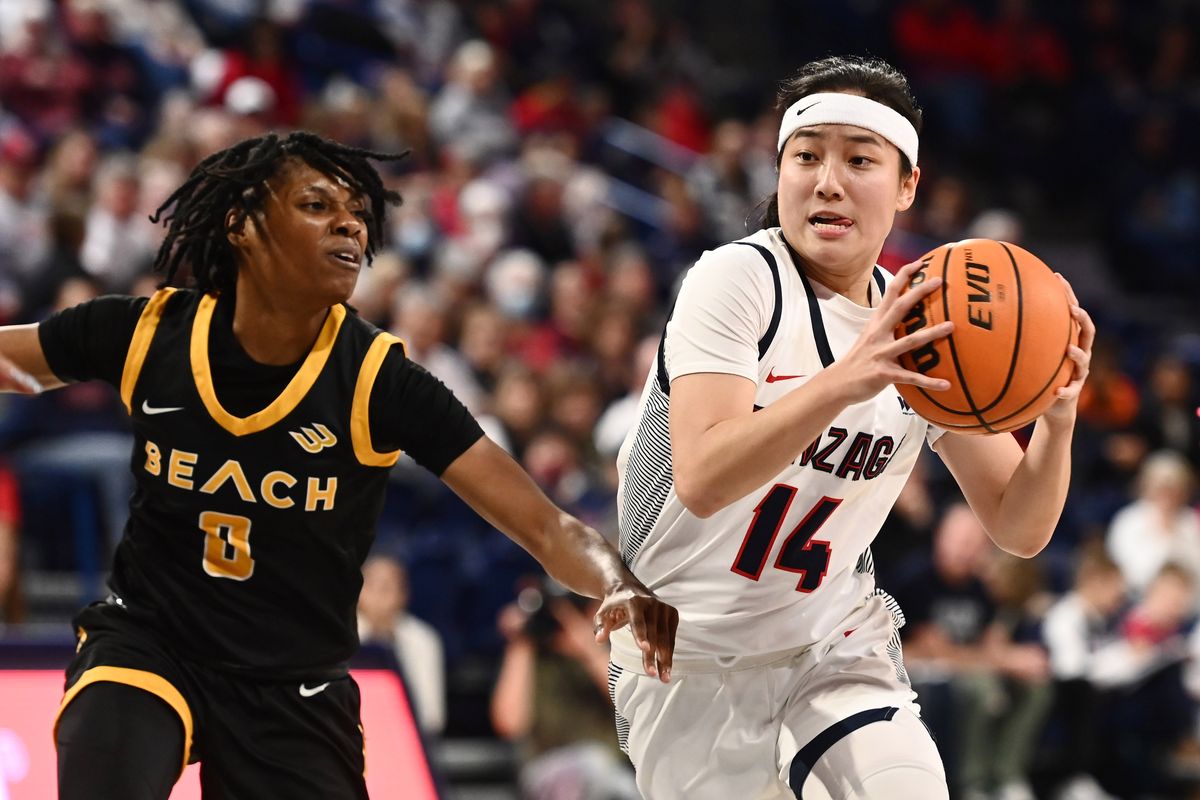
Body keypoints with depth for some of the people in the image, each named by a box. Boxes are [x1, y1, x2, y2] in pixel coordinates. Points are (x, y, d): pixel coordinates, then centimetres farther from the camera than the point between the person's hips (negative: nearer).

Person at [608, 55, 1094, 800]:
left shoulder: (925, 328, -2)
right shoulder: (737, 279, -17)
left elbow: (1017, 529, -2)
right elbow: (701, 481, -32)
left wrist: (1058, 417, -23)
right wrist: (847, 380, -46)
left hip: (834, 641, 3)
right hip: (693, 652, -3)